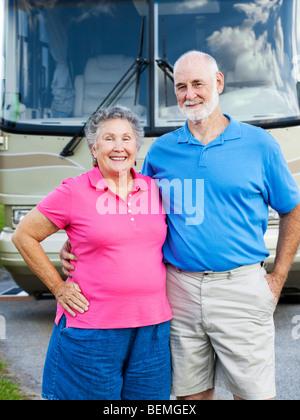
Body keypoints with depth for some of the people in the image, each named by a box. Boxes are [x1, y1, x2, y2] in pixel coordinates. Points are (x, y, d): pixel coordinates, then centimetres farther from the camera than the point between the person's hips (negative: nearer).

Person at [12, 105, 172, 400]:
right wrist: (58, 288, -1)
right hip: (92, 329, -4)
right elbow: (24, 236, 2)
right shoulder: (74, 192, -4)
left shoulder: (155, 189, 8)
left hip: (153, 327, 4)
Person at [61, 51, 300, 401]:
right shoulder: (161, 150, 7)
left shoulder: (258, 143, 2)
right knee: (191, 393, 12)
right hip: (180, 289, 2)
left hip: (241, 289, -2)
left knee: (254, 392, 3)